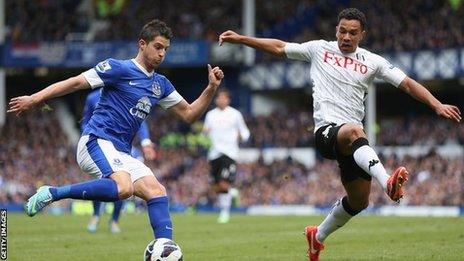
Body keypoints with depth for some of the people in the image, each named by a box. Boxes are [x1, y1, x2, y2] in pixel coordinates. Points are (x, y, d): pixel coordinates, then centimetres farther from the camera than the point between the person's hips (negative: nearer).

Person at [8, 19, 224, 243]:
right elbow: (75, 83, -7)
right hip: (96, 141, -8)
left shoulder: (160, 85, 18)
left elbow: (189, 114, 21)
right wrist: (33, 99, -10)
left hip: (121, 153, 8)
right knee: (123, 187, -33)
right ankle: (50, 194, -25)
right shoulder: (119, 69, -5)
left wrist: (211, 88, 7)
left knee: (157, 192, -6)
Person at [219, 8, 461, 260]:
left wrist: (438, 105, -5)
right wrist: (241, 39, 16)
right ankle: (388, 182, -63)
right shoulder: (319, 49, 10)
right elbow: (279, 47, 19)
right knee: (354, 132, -40)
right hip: (326, 130, -4)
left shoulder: (372, 62, 11)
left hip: (353, 142, 4)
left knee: (359, 201, 5)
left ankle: (318, 235, 32)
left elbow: (407, 84, 6)